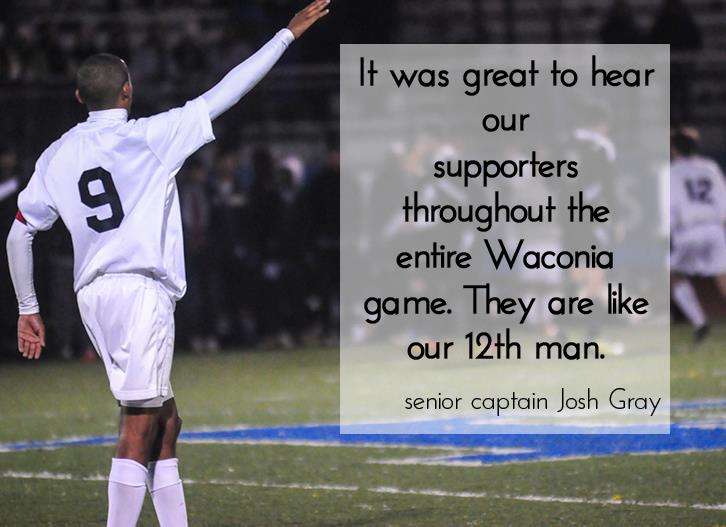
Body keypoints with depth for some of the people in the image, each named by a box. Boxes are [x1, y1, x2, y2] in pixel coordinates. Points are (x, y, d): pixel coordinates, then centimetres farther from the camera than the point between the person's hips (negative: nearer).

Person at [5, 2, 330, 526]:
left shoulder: (57, 157, 12)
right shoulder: (148, 137, -4)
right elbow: (224, 94, -1)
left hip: (94, 296, 7)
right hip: (142, 288, -7)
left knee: (165, 421, 16)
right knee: (140, 425, -9)